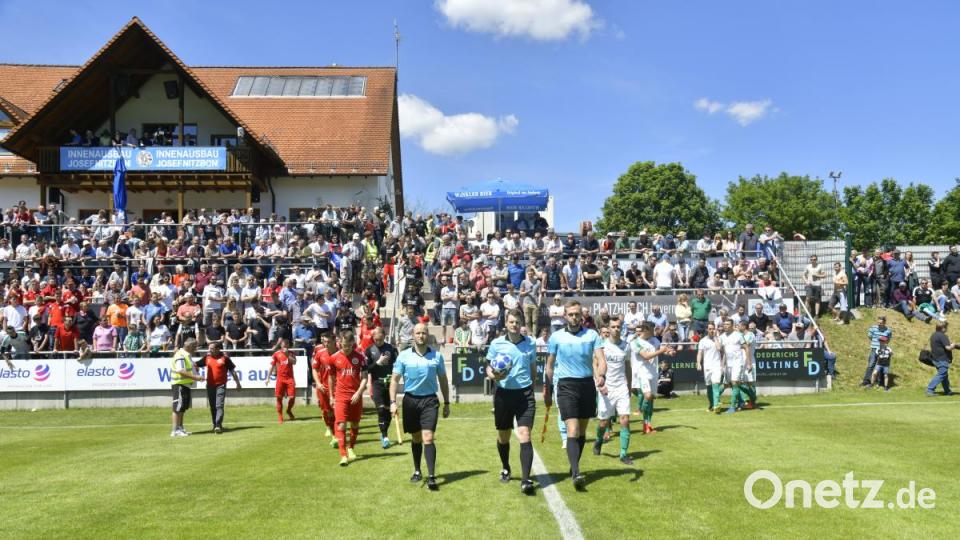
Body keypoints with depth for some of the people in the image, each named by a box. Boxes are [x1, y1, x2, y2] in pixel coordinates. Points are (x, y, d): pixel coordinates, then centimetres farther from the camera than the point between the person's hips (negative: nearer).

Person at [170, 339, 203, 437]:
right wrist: (195, 377, -30)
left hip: (186, 384, 10)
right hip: (179, 384, -10)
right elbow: (181, 371, -27)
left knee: (183, 408, 15)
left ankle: (180, 428, 23)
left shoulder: (186, 355, 16)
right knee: (178, 408, -6)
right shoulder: (180, 356, -16)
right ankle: (175, 430, -3)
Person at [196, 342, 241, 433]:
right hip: (210, 385, 5)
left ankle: (218, 425, -18)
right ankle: (215, 425, 26)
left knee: (219, 406, -13)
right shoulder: (207, 358, 7)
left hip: (221, 385, -5)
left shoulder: (224, 358, -4)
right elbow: (196, 365, 13)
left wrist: (237, 383, 2)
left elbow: (232, 371, 1)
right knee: (212, 406, 13)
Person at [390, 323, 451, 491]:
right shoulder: (404, 356, 0)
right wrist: (393, 402, -7)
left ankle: (431, 477, -11)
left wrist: (447, 403, 10)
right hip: (410, 400, 1)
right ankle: (417, 471, 30)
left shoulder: (437, 356, 2)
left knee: (428, 438, -11)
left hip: (429, 400, -1)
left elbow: (443, 380, 11)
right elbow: (395, 380, 2)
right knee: (416, 438, 12)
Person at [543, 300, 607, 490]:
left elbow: (601, 360, -6)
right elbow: (549, 365, 9)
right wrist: (547, 391, 9)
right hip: (567, 386, -2)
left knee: (582, 431, 11)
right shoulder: (556, 337, 2)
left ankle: (574, 468, 27)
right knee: (572, 431, -14)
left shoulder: (592, 335, 3)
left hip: (588, 384, 3)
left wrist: (601, 376, -26)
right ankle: (576, 474, -20)